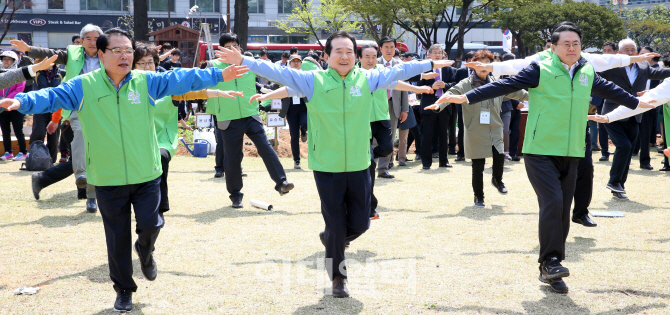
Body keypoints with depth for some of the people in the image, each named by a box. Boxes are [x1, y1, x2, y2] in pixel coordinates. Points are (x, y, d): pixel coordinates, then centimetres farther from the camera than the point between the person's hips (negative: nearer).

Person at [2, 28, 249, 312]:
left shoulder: (146, 82, 0)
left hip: (146, 175, 1)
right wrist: (23, 101, -31)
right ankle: (123, 290, 30)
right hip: (108, 180, -1)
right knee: (117, 238, 9)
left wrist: (218, 75, -8)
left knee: (150, 224, -3)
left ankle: (145, 252, 36)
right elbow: (53, 96, -13)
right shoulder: (83, 86, -4)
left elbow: (181, 79, -2)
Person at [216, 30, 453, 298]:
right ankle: (338, 277, 26)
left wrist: (431, 64, 21)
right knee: (336, 225, 5)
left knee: (360, 223, 8)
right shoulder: (312, 81, -4)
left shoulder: (367, 79, 3)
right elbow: (279, 72, -6)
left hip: (359, 167, 3)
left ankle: (331, 239, 42)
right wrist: (243, 62, -14)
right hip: (326, 168, -3)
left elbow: (397, 71, 13)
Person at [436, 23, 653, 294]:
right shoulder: (540, 69, -7)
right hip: (540, 151, -5)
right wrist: (467, 97, -19)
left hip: (571, 154, 5)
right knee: (552, 202, -19)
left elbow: (609, 90, 29)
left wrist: (637, 102, 44)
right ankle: (550, 261, -9)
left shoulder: (587, 73, 10)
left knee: (563, 211, 6)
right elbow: (505, 85, -12)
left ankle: (549, 271, 15)